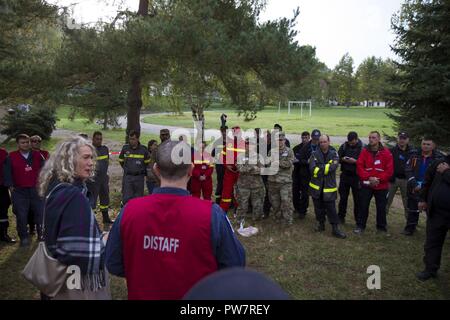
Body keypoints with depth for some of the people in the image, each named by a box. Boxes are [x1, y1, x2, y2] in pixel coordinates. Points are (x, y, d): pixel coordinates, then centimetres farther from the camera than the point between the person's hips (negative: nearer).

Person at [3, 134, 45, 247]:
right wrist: (11, 186, -3)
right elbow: (7, 172, 2)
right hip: (19, 191, -1)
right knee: (21, 215, 2)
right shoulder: (11, 157, -1)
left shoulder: (37, 155, 5)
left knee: (40, 212, 5)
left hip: (36, 189, 2)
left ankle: (41, 234, 19)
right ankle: (24, 237, 13)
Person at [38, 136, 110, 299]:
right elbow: (79, 252, -30)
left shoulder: (57, 187, 3)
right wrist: (105, 244, -14)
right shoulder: (74, 196, -25)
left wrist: (98, 238, 10)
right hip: (78, 281, -9)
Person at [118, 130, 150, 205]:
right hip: (127, 177, 0)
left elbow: (147, 162, 13)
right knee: (126, 199, -3)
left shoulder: (143, 149, -3)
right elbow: (121, 161, 16)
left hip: (139, 177, 0)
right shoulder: (125, 148, -1)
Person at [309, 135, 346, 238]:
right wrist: (326, 168, -17)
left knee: (331, 208, 1)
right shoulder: (315, 154, -1)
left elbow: (333, 167, -18)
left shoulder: (334, 154, -1)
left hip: (329, 186, -2)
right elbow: (312, 169, -15)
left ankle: (335, 229, 10)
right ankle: (321, 224, 31)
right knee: (318, 207, 13)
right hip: (316, 186, 2)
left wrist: (319, 168, -17)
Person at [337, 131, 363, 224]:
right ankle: (341, 216, 23)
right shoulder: (344, 146, 2)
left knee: (357, 199, 6)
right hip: (345, 175, 3)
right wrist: (343, 159, -12)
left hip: (356, 176, -3)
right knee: (343, 197, 11)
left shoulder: (362, 148, -9)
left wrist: (355, 161, -24)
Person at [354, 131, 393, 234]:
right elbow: (359, 167, -4)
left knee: (381, 207, 8)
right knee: (363, 206, 5)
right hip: (366, 184, 1)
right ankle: (360, 226, 16)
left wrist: (379, 179, -15)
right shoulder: (364, 151, 0)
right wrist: (368, 178, -15)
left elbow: (390, 170, -6)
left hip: (382, 186, -1)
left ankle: (382, 227, 23)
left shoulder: (386, 152, -4)